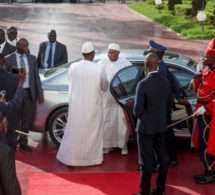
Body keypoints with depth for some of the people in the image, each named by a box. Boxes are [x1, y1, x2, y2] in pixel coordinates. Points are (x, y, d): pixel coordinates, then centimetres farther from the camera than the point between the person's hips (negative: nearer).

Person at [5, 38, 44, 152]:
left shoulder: (32, 58, 4)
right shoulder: (8, 59, -6)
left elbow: (36, 77, 6)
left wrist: (40, 94, 4)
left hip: (29, 92, 3)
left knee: (27, 119, 11)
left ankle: (23, 142, 25)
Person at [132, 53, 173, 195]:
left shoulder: (143, 84, -20)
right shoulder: (166, 82, -2)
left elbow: (137, 111, -18)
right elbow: (170, 106, 7)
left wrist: (137, 112, 4)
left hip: (146, 128, -6)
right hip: (161, 127, 6)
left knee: (146, 161, 1)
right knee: (162, 158, 14)